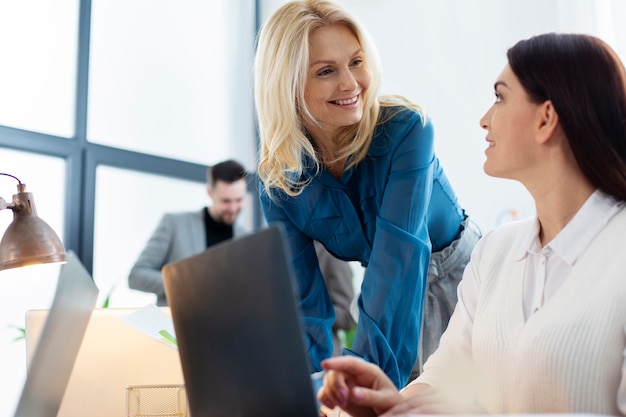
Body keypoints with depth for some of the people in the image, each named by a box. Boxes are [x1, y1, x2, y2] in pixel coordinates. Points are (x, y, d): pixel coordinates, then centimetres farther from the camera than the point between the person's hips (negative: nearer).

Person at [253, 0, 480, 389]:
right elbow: (304, 297, -15)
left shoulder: (407, 129, -26)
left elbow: (397, 259, -35)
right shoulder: (278, 182, -15)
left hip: (457, 281, -2)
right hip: (379, 303, 3)